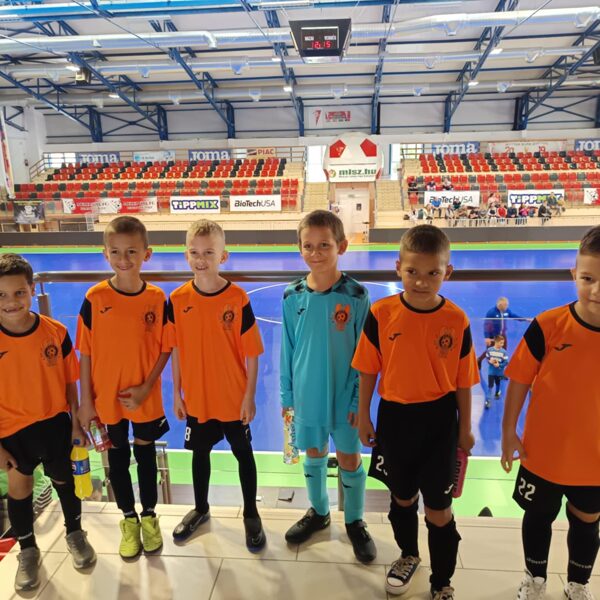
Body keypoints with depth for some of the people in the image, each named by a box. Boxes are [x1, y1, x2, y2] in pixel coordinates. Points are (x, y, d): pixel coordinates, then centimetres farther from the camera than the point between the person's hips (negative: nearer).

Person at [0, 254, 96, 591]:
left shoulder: (55, 332, -14)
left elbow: (69, 383, -4)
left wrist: (76, 424, -1)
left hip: (55, 423, 1)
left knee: (65, 479, 19)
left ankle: (75, 534, 46)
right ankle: (28, 552, 43)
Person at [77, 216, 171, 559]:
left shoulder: (157, 299, -11)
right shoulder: (95, 298, -11)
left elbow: (164, 350, -4)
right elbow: (86, 354, -5)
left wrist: (146, 387, -14)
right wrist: (86, 401, -4)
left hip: (145, 398, 0)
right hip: (106, 398, 1)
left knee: (146, 454, 16)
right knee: (118, 457, 17)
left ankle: (149, 515, 39)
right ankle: (129, 518, 39)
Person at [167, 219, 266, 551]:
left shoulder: (238, 298, -16)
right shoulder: (178, 299, -8)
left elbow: (252, 353, -11)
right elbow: (176, 350, 1)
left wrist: (249, 396, -10)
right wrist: (177, 393, 3)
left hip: (234, 397, -2)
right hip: (196, 397, 3)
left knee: (243, 453, 15)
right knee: (200, 452, 22)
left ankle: (251, 514, 37)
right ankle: (200, 509, 46)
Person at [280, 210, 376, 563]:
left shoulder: (356, 295, -14)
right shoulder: (293, 297, -7)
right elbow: (288, 349, 1)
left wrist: (358, 400, -9)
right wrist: (287, 394, 4)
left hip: (345, 395, -2)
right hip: (307, 394, 3)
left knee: (349, 458, 13)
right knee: (313, 454, 20)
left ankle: (355, 522, 37)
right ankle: (319, 512, 44)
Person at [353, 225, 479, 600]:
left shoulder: (456, 320, -12)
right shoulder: (381, 314, -13)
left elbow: (463, 381, -3)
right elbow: (368, 370, -4)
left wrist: (465, 428, 4)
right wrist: (364, 415, 1)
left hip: (438, 421, -1)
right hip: (394, 417, 1)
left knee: (438, 509, 10)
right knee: (402, 497, 23)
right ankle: (408, 555, 52)